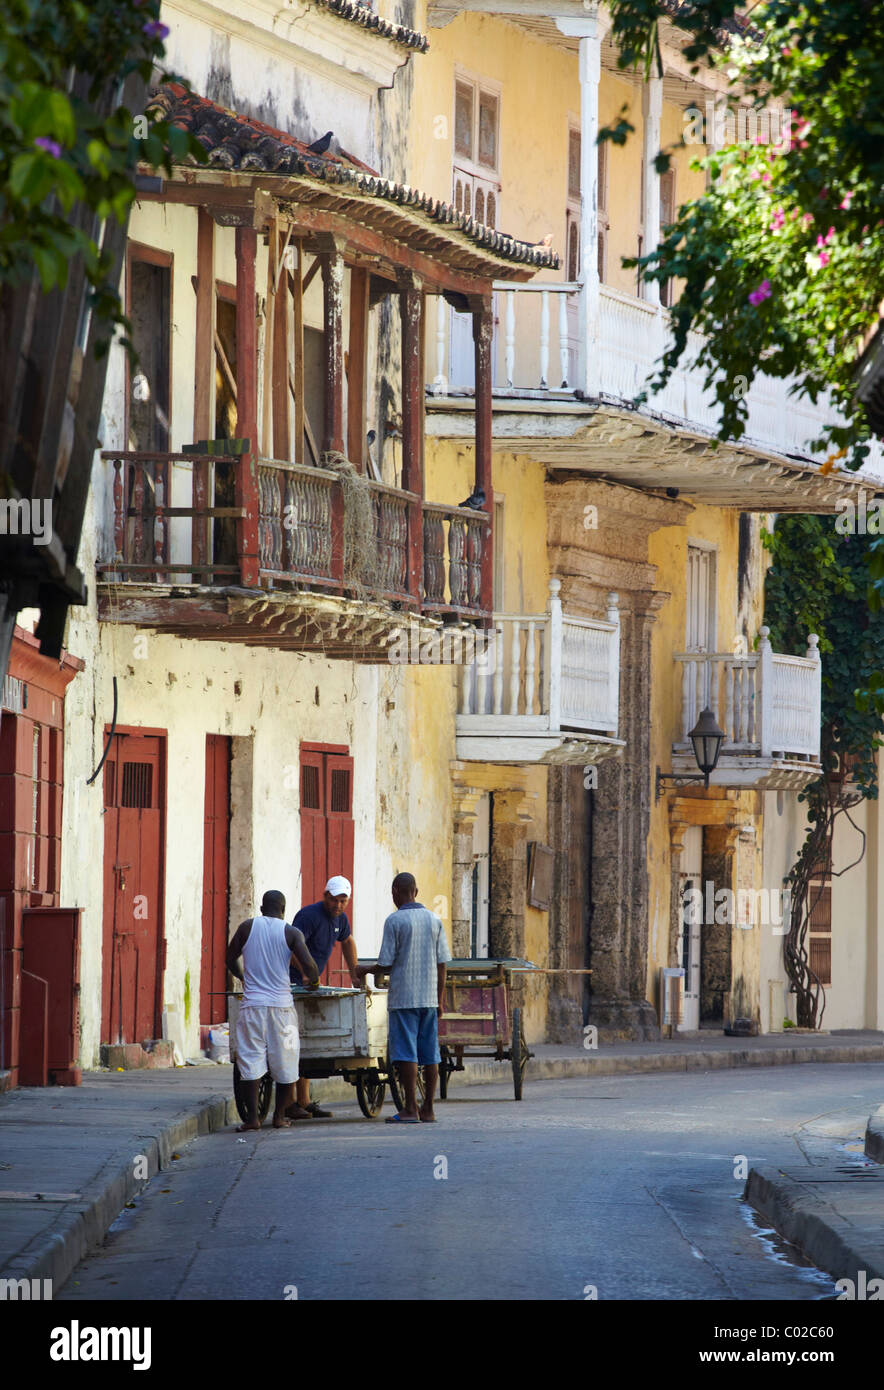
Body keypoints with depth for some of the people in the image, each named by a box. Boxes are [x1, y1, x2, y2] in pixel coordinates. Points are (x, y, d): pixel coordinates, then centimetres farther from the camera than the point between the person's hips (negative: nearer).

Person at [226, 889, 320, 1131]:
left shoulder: (246, 928, 6)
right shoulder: (291, 933, 0)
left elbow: (230, 961, 16)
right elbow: (308, 964, -9)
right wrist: (313, 981, 13)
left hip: (252, 1004, 1)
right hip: (281, 1004, -1)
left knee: (251, 1059, 0)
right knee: (284, 1061, 9)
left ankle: (253, 1116, -6)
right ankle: (280, 1116, 12)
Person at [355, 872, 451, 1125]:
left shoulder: (394, 921, -7)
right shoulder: (434, 920, 7)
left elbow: (386, 964, -7)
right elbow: (442, 964, 7)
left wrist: (365, 970, 13)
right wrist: (440, 999, 14)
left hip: (403, 998, -5)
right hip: (429, 997, 5)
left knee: (407, 1053, -4)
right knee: (429, 1054, 6)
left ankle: (411, 1109, -8)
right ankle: (428, 1110, 8)